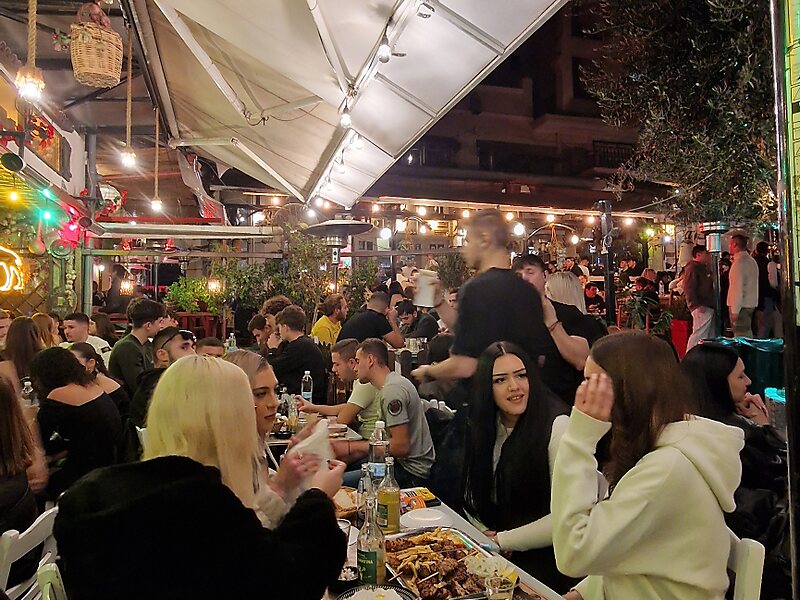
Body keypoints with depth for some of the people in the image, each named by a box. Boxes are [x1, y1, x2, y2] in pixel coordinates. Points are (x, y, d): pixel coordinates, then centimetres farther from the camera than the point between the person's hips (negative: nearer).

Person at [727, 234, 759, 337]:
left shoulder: (739, 262, -15)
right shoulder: (751, 260, 14)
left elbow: (738, 288, -19)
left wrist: (734, 310, -19)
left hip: (740, 305, -9)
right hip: (750, 304, 9)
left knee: (741, 336, -6)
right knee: (747, 334, 15)